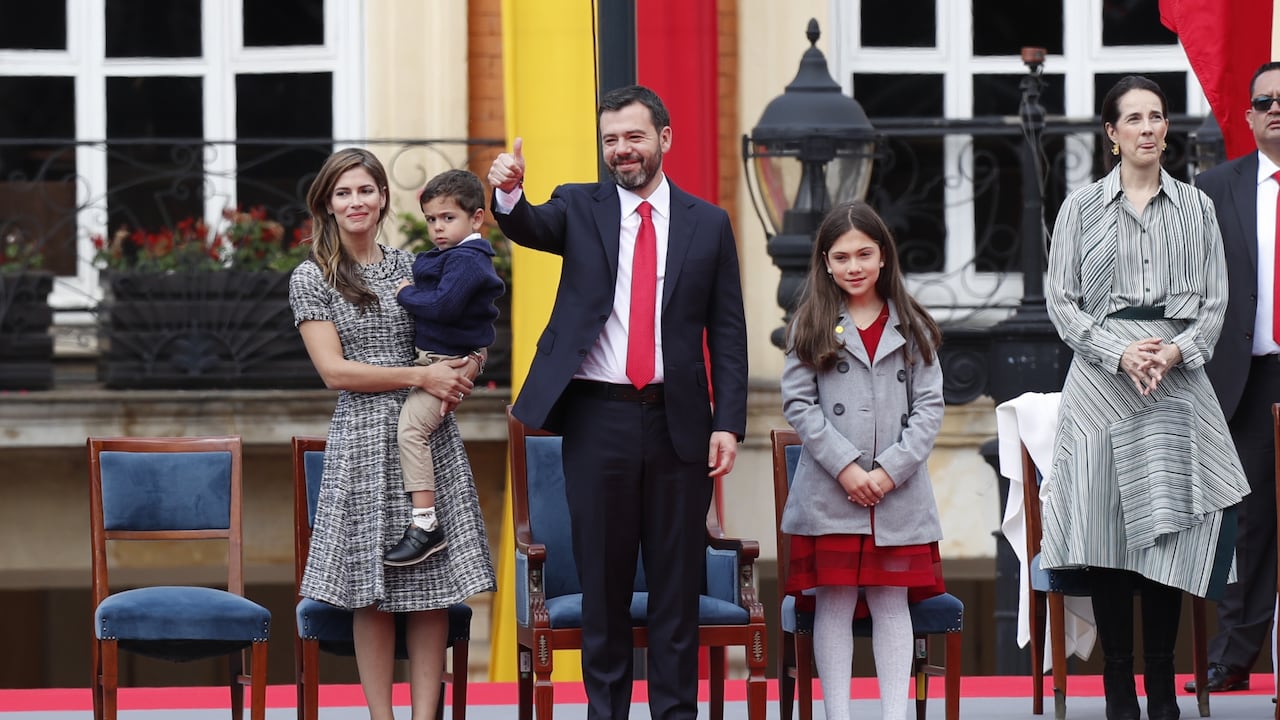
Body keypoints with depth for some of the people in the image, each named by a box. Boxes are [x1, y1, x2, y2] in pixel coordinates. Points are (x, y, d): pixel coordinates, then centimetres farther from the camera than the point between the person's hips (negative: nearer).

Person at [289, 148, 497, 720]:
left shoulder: (411, 266, 12)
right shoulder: (311, 279, 1)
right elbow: (334, 370, -8)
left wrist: (461, 372, -2)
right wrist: (421, 377, -13)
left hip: (430, 437, 3)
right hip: (364, 441, -3)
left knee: (432, 585, 0)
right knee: (373, 590, -2)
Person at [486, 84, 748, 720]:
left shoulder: (707, 224, 7)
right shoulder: (580, 208, 6)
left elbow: (727, 332, 5)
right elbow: (530, 228, -16)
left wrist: (728, 422, -3)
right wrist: (508, 194, -39)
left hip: (678, 422, 0)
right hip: (597, 418, 0)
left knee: (677, 579, 4)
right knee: (602, 578, 5)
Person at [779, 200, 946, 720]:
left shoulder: (911, 328, 8)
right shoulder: (811, 326, 5)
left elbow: (930, 406, 2)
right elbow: (798, 404, -2)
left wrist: (889, 470, -9)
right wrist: (845, 466, -12)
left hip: (898, 491, 1)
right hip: (829, 490, -1)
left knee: (891, 600, 3)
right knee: (834, 602, 1)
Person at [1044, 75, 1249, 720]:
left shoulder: (1196, 207, 11)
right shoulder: (1082, 207, 7)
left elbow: (1215, 302, 8)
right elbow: (1061, 300, 3)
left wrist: (1176, 351, -11)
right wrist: (1120, 352, -12)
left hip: (1177, 384, 1)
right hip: (1102, 383, -1)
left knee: (1168, 530, -3)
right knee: (1108, 536, -3)